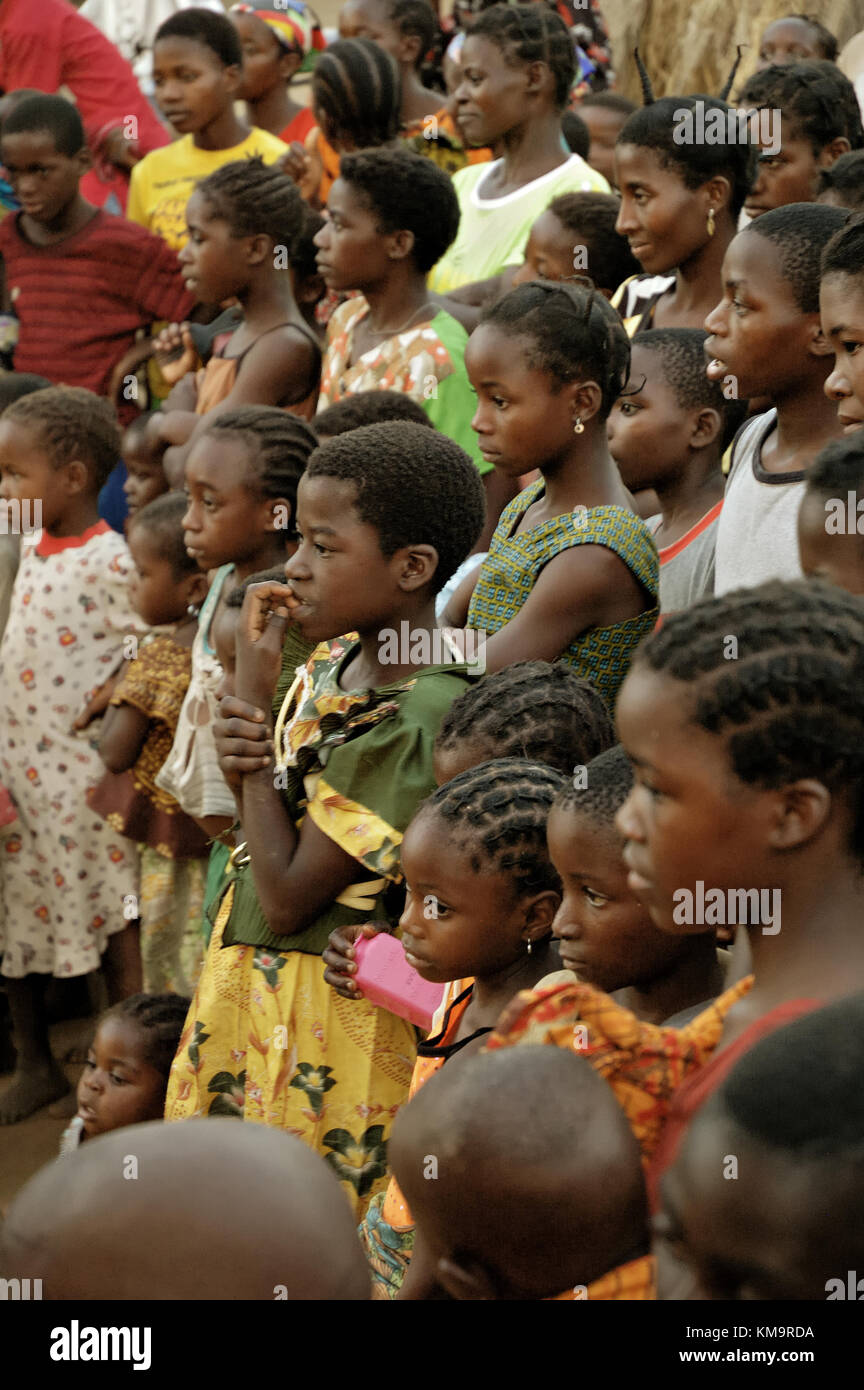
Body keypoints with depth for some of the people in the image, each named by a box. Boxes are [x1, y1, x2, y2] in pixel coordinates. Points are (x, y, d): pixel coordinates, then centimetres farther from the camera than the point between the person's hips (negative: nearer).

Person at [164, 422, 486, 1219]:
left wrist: (254, 697, -17)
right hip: (248, 981, 9)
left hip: (332, 1013, -9)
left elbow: (286, 899, -21)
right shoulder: (335, 662, 4)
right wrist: (239, 761, -10)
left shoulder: (418, 717, -23)